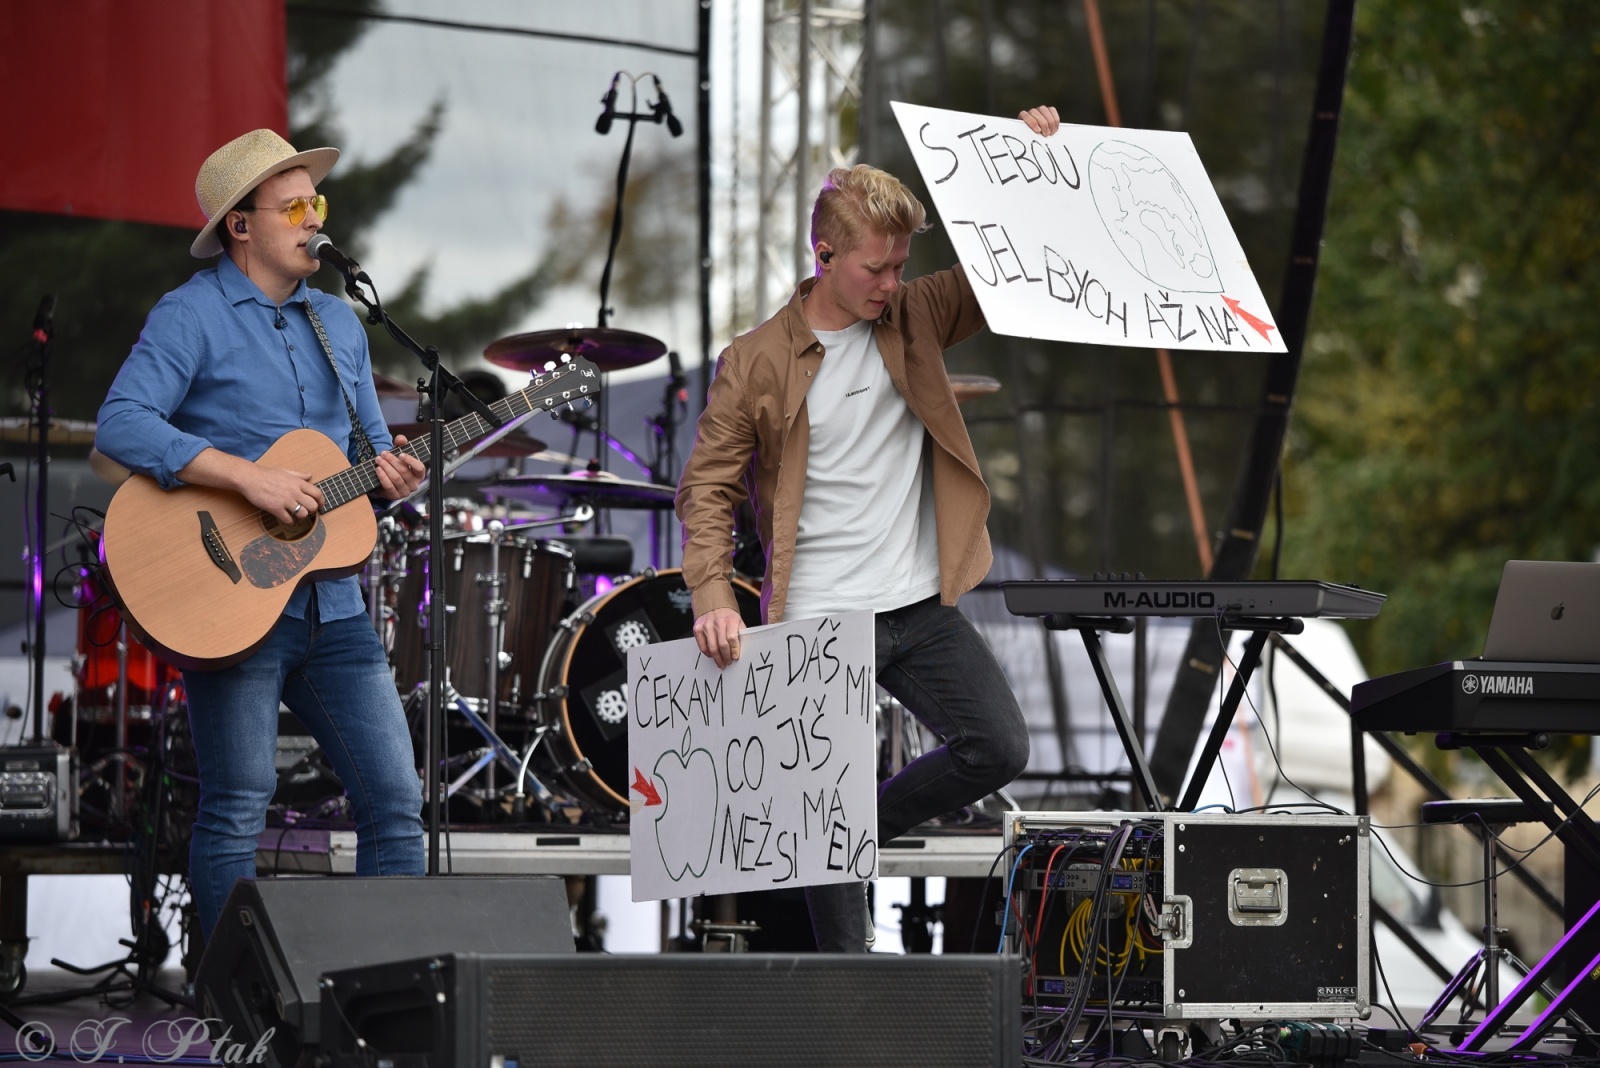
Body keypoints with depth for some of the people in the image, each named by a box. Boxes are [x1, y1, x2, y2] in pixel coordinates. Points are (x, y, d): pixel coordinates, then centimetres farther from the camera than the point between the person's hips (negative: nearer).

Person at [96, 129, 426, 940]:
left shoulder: (338, 324, 17)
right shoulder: (193, 315, -5)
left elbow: (369, 443, 22)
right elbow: (121, 424, -18)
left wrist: (388, 474, -2)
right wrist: (246, 477, -23)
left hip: (331, 601, 6)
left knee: (395, 802, 2)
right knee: (236, 811, -3)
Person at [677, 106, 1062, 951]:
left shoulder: (915, 319, 7)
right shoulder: (755, 365, -3)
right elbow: (708, 489, -2)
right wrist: (712, 594, -17)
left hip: (922, 606, 4)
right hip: (818, 622, -3)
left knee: (999, 749, -8)